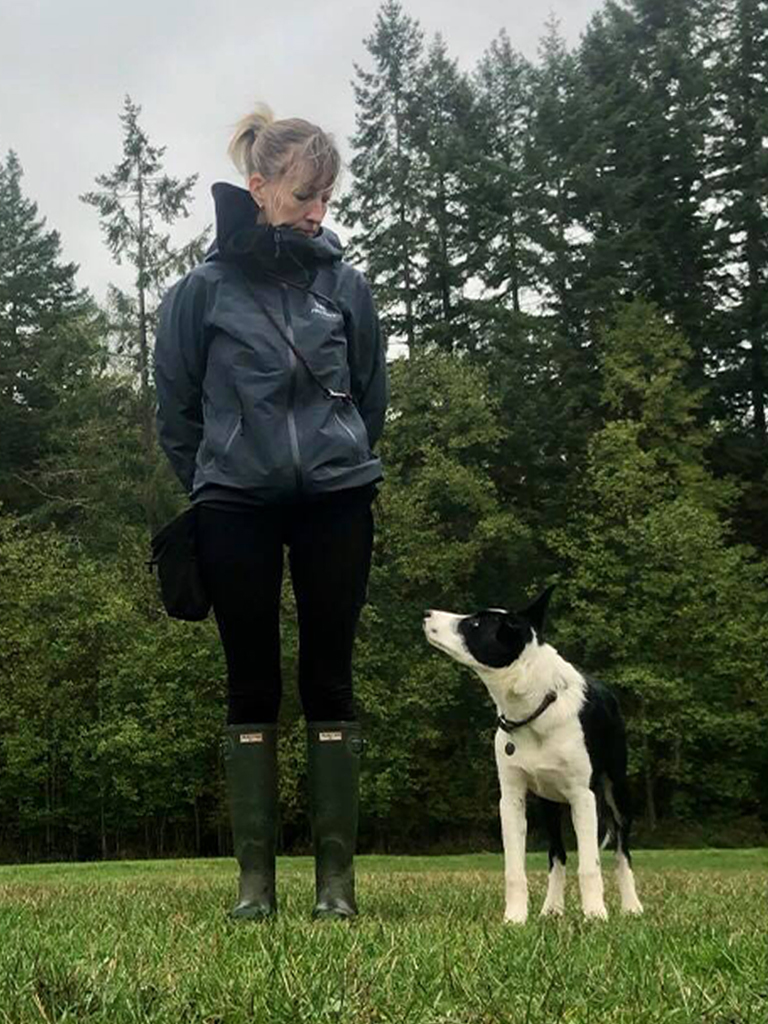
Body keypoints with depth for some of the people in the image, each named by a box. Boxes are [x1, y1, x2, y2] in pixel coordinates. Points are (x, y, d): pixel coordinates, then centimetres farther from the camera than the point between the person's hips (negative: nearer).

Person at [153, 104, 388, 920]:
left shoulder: (343, 284, 3)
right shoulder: (204, 288, -1)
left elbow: (370, 395, 13)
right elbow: (175, 407, 6)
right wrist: (210, 485, 10)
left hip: (336, 501, 1)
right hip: (237, 508, -1)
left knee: (329, 679, 3)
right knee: (253, 685, 4)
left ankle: (336, 874, 8)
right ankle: (255, 876, 10)